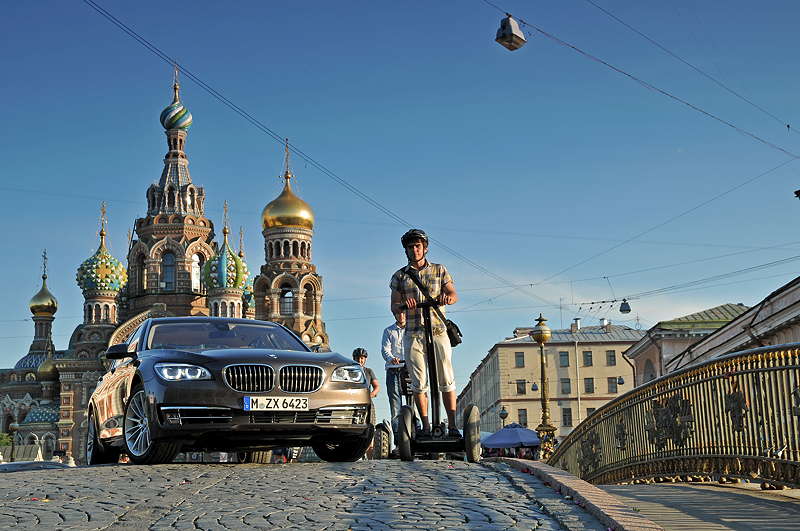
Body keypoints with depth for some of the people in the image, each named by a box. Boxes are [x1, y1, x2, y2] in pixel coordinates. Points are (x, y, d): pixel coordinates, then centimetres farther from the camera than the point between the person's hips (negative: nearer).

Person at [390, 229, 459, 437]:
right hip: (413, 334, 1)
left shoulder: (439, 270, 11)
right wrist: (403, 304, -16)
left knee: (446, 380, -5)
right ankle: (425, 426, 5)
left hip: (438, 331, -1)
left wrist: (448, 297, -21)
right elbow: (394, 308, 8)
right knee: (419, 383, -1)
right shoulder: (400, 276, 12)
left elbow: (454, 295, 3)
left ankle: (452, 425, -3)